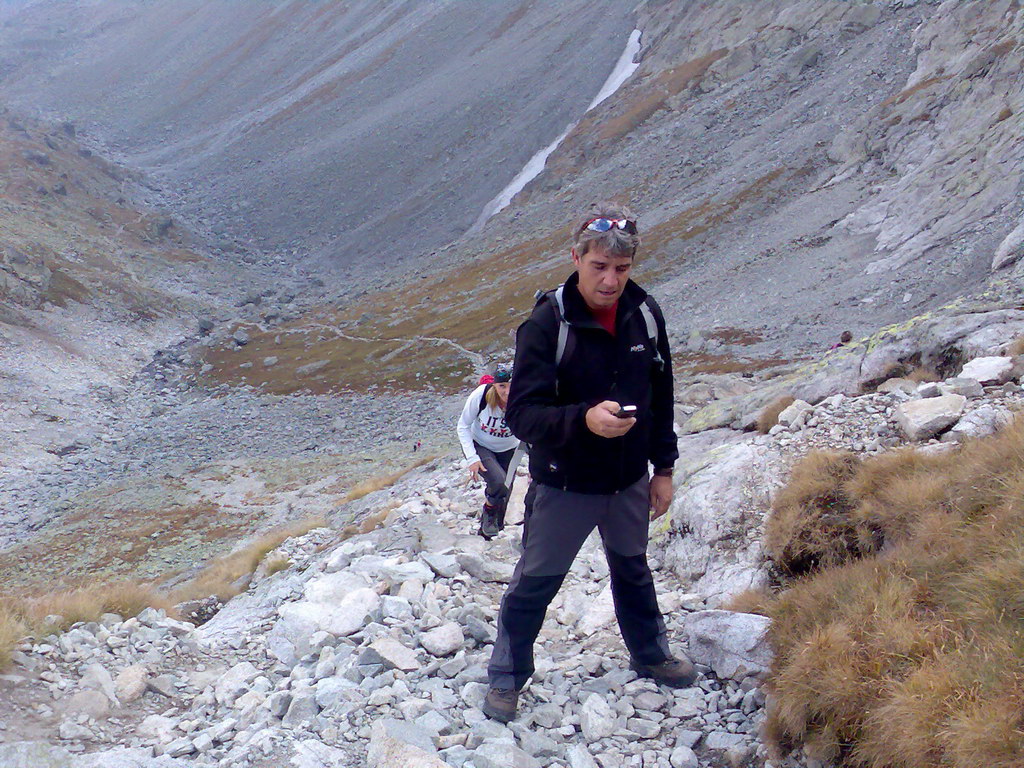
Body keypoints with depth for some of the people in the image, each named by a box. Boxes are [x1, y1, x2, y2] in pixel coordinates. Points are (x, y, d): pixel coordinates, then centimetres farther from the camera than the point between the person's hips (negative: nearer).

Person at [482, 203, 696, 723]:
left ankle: (650, 655, 48)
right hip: (566, 486, -4)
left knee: (633, 570, 26)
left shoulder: (645, 315, -7)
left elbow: (660, 398, 6)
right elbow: (522, 414, -27)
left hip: (630, 482, 5)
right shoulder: (547, 323, -23)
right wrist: (585, 420, -42)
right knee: (534, 583, 10)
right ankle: (506, 676, 30)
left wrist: (663, 468, 8)